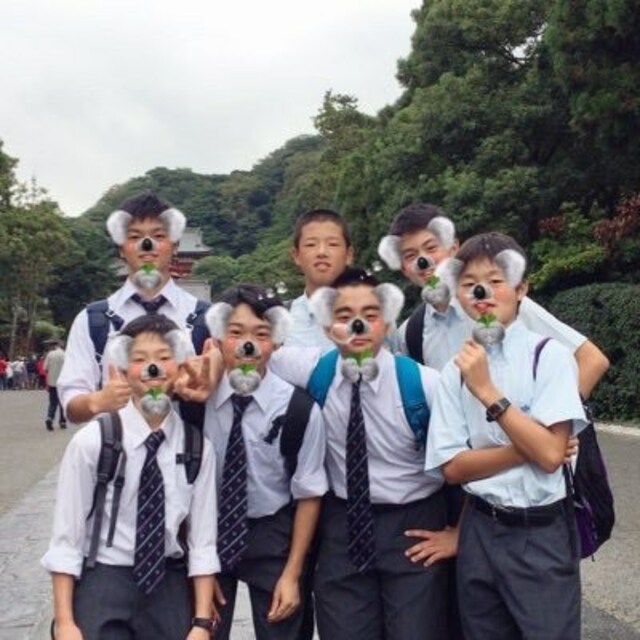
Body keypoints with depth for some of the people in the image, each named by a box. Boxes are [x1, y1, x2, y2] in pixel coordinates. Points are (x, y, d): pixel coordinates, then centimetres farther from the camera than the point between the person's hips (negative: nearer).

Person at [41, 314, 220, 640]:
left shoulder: (198, 446, -4)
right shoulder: (92, 441, -11)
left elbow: (203, 540, -2)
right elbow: (66, 536, -7)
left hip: (171, 587, 2)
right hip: (102, 587, -2)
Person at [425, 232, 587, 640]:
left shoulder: (549, 356, -9)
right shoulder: (457, 369, 1)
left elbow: (550, 453, -18)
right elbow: (453, 467, -4)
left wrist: (488, 391, -19)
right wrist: (525, 449, -15)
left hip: (542, 534, -4)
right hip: (480, 532, 4)